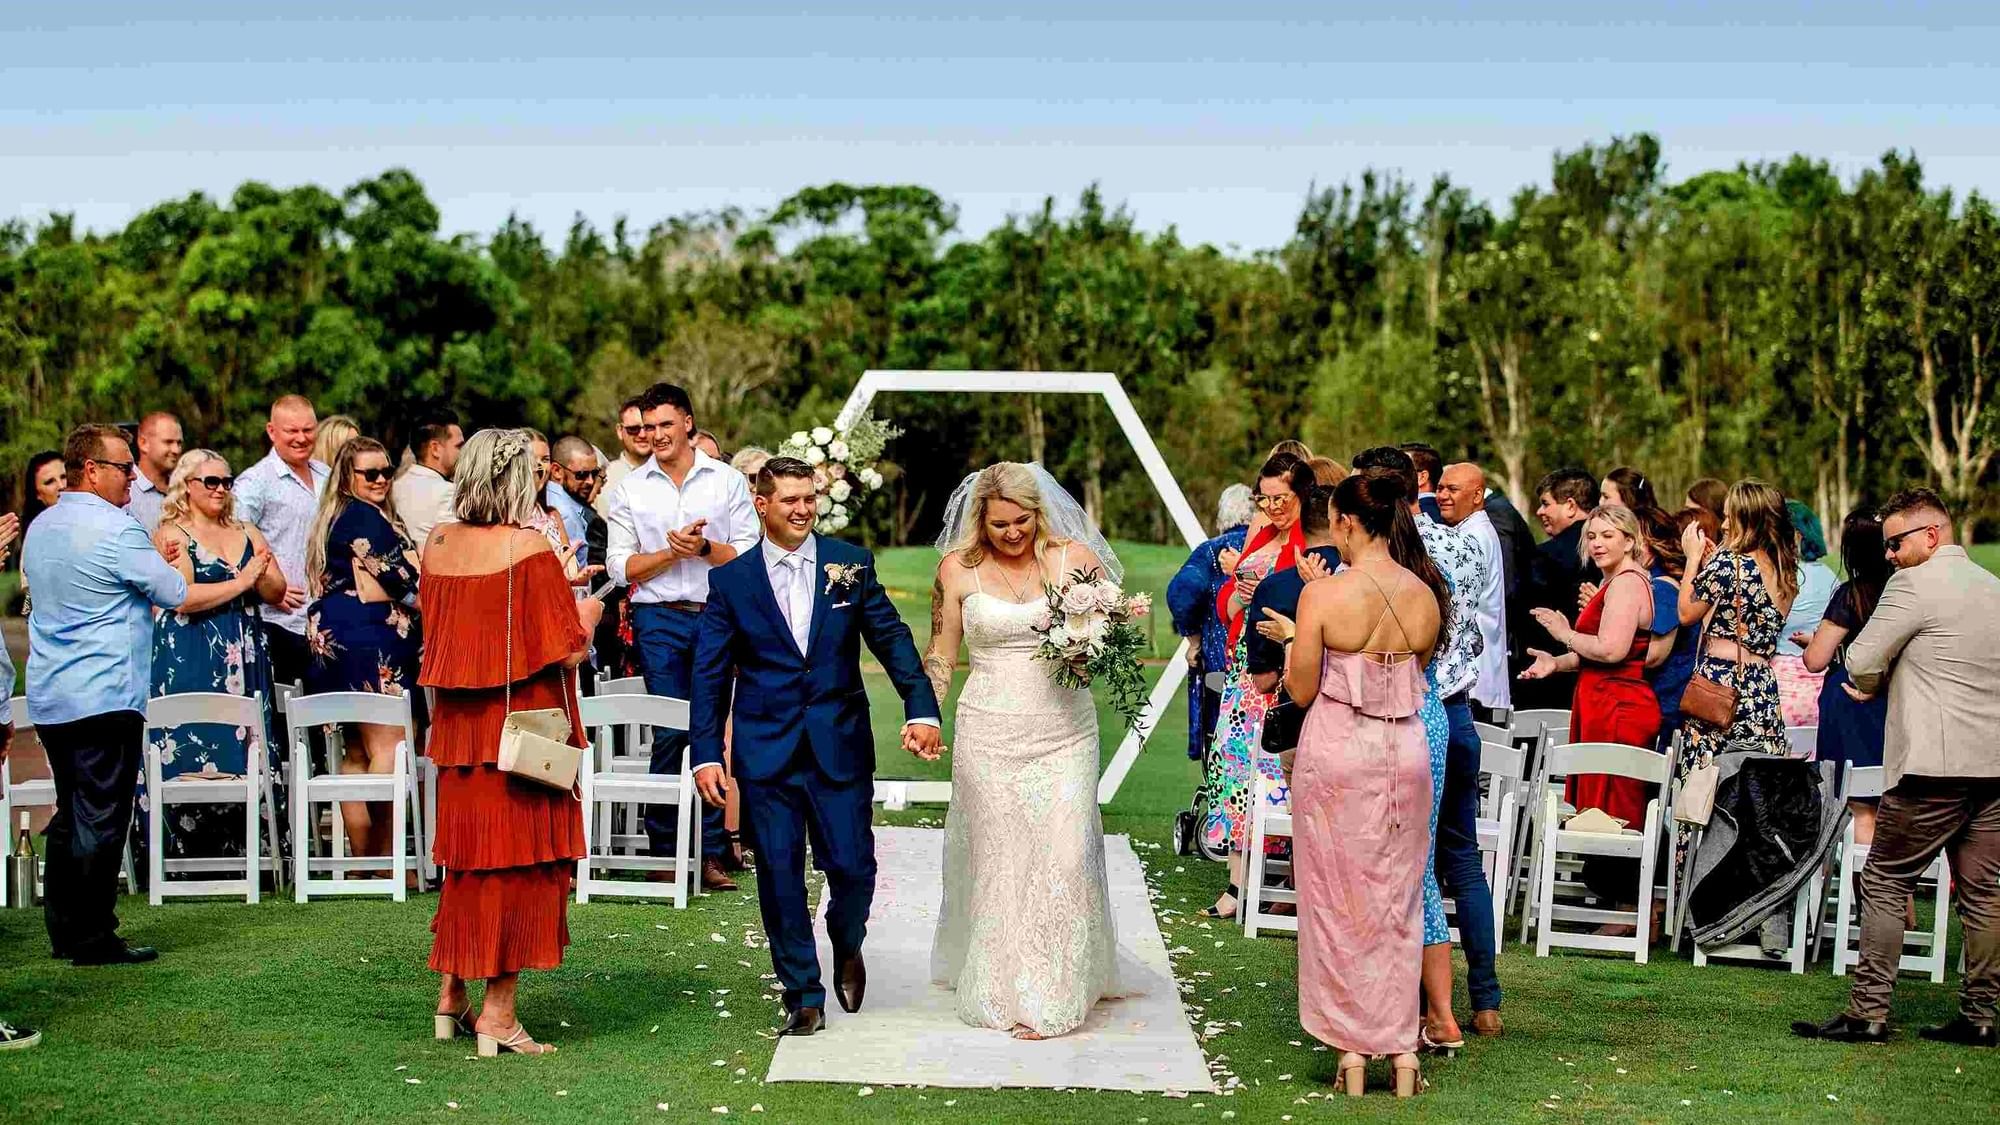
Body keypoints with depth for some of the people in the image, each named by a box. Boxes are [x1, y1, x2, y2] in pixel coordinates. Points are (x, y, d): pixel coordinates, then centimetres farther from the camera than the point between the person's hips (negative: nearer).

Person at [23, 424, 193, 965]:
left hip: (48, 697, 9)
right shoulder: (117, 529, -14)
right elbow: (175, 595, -9)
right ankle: (94, 940, -1)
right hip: (105, 696, -8)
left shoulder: (39, 528, 12)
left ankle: (64, 933, 19)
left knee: (69, 814, 15)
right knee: (101, 818, -4)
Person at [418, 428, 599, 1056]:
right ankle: (498, 1013, 6)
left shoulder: (438, 544, 3)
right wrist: (587, 615, 6)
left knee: (466, 856, 17)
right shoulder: (530, 549, -15)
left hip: (459, 731, 6)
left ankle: (451, 999, 24)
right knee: (519, 861, 2)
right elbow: (568, 652, -16)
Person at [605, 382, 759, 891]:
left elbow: (750, 555, 2)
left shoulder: (727, 480, 6)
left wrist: (703, 547, -13)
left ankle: (712, 851, 5)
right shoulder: (630, 489, 8)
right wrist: (673, 551, -10)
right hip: (660, 620, 0)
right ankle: (664, 849, 7)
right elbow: (621, 566, 3)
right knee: (669, 733, -2)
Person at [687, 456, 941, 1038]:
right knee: (779, 876, 3)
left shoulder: (851, 564, 2)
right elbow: (708, 673, 3)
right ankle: (803, 995, 18)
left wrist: (922, 709, -11)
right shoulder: (730, 579, 1)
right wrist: (706, 754, -3)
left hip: (841, 745, 0)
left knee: (852, 865, -2)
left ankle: (847, 945, 31)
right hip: (766, 750, 0)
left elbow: (892, 639, 1)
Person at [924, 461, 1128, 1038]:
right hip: (990, 735, 0)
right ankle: (1000, 987, 22)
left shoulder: (1074, 557, 0)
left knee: (1063, 857, -4)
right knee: (996, 861, 6)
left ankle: (1053, 994, 8)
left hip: (1065, 730, 0)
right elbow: (940, 655, 9)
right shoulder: (958, 569, 2)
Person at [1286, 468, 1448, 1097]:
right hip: (1405, 752, 4)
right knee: (1398, 903, 15)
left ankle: (1352, 1052, 14)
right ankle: (1402, 1051, 18)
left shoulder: (1322, 596, -14)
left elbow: (1301, 691, -9)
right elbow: (1417, 674, 10)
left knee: (1338, 905, 9)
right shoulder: (1426, 595, -1)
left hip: (1336, 754, -4)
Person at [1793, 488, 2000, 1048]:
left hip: (1934, 761, -7)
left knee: (1885, 884, -1)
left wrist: (1877, 684, 14)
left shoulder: (1914, 584, -9)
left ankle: (1868, 1012, -2)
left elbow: (1860, 662, -8)